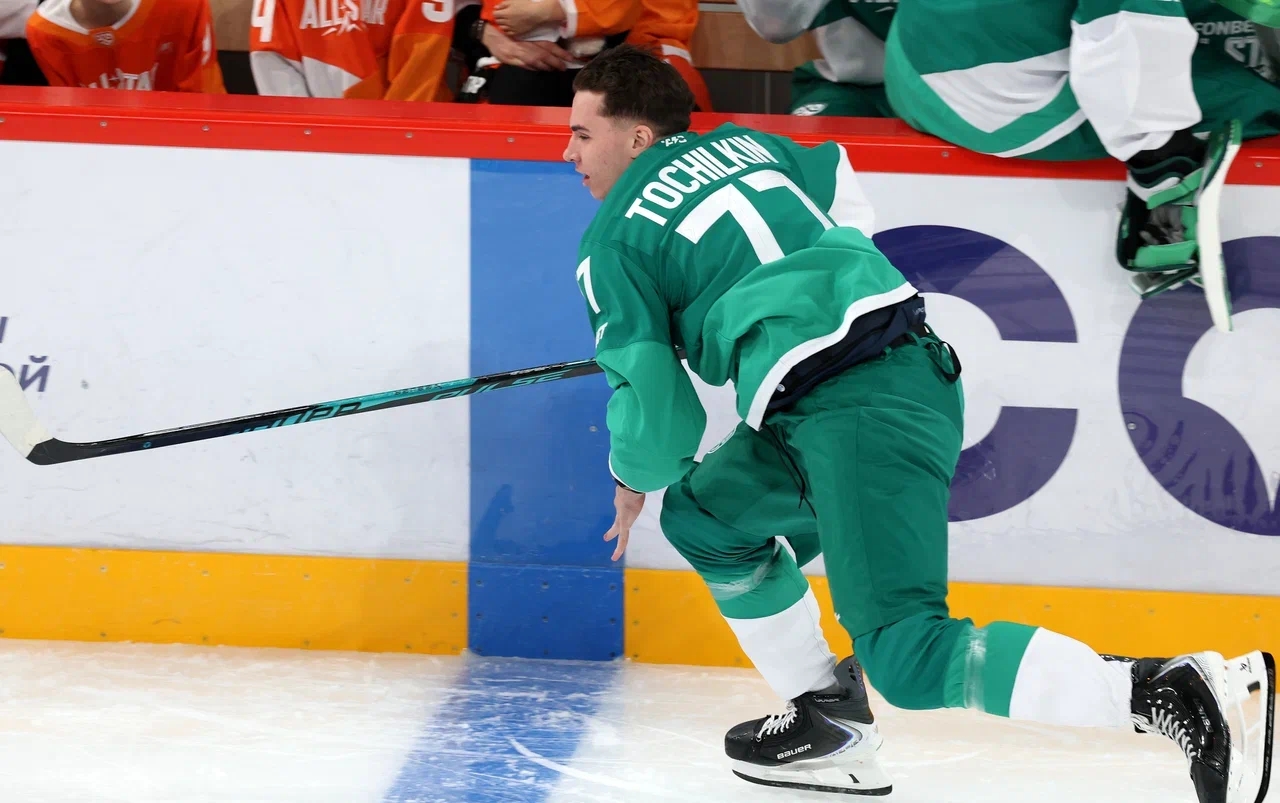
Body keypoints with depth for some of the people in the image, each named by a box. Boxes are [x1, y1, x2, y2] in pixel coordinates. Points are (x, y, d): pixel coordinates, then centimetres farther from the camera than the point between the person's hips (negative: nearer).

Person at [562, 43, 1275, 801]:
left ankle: (1181, 692, -26)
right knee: (704, 516, 25)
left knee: (909, 658, -15)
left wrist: (635, 476, 21)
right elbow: (846, 194, 38)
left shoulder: (612, 244, 3)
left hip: (854, 414, -9)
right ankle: (830, 725, 22)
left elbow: (657, 409, 1)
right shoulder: (741, 143, 23)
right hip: (909, 364, 9)